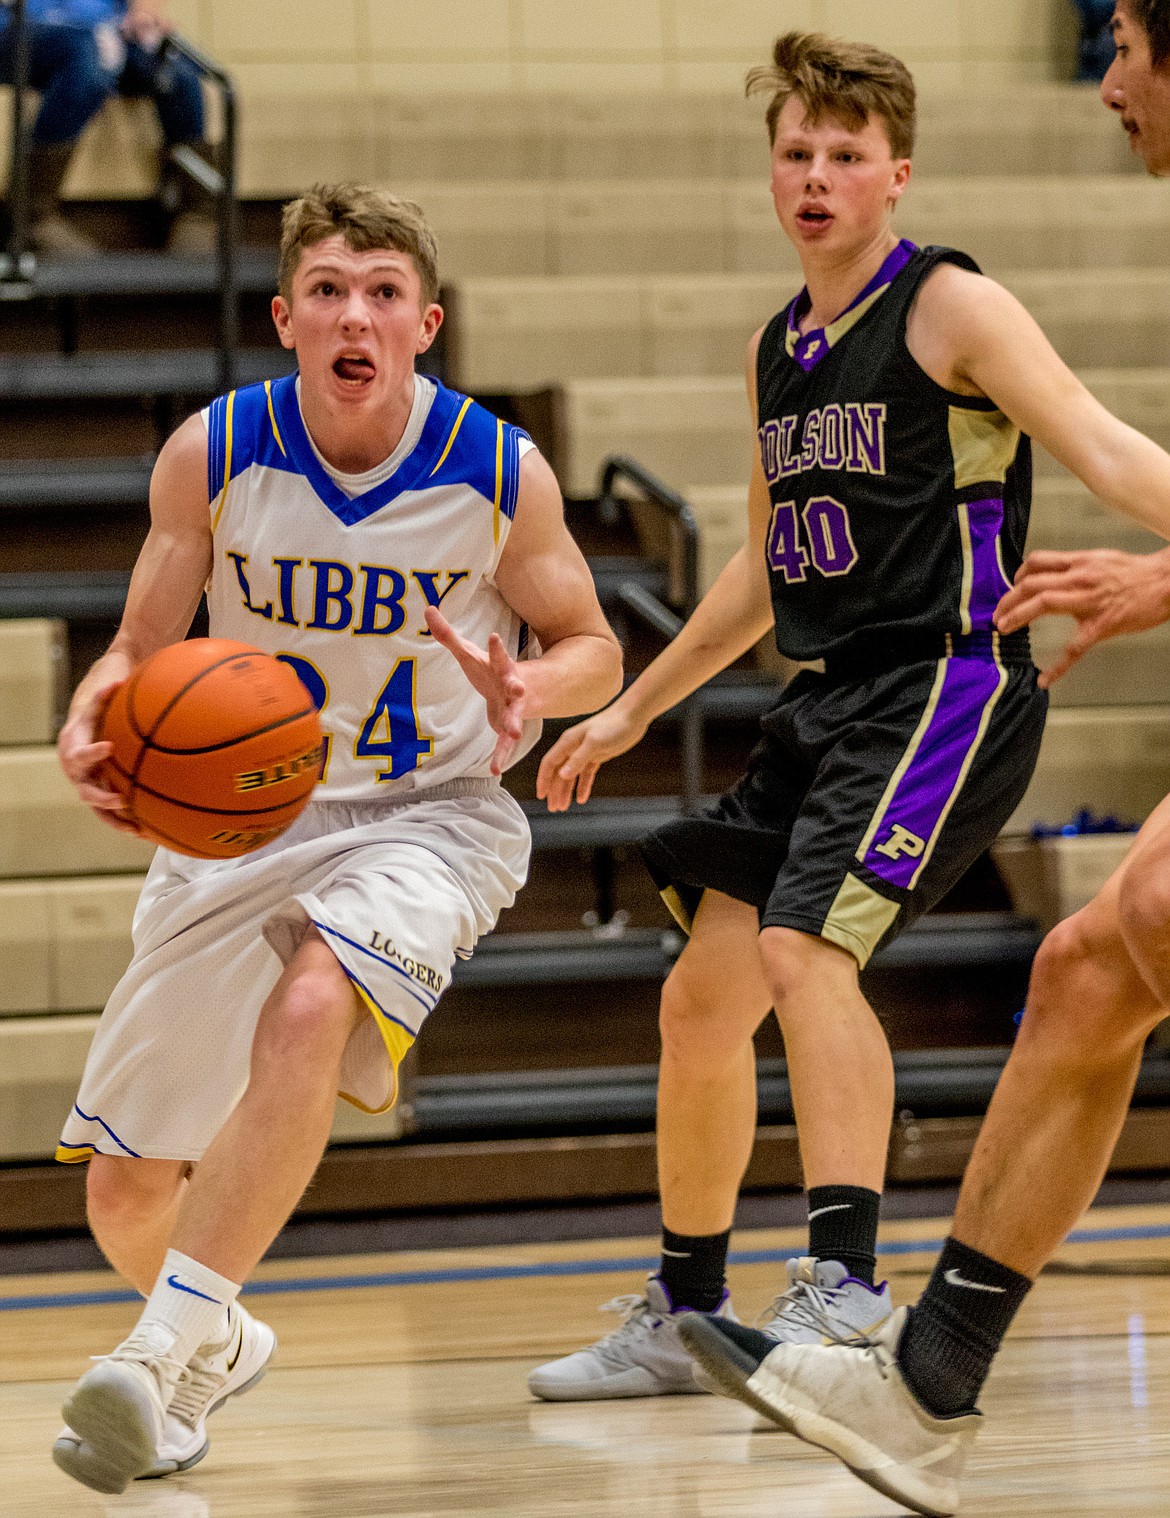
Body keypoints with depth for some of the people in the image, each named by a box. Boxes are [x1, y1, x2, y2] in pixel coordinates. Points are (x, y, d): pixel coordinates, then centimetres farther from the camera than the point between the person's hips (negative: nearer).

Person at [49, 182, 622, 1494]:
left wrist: (531, 687, -22)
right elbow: (143, 647, 0)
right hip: (240, 819, 3)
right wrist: (92, 723, -23)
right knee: (124, 1189, 7)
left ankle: (175, 1340, -30)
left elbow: (592, 648, 2)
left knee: (311, 1007, -38)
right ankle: (213, 1349, 42)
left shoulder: (499, 475, -12)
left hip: (428, 813, -3)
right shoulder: (212, 458, -11)